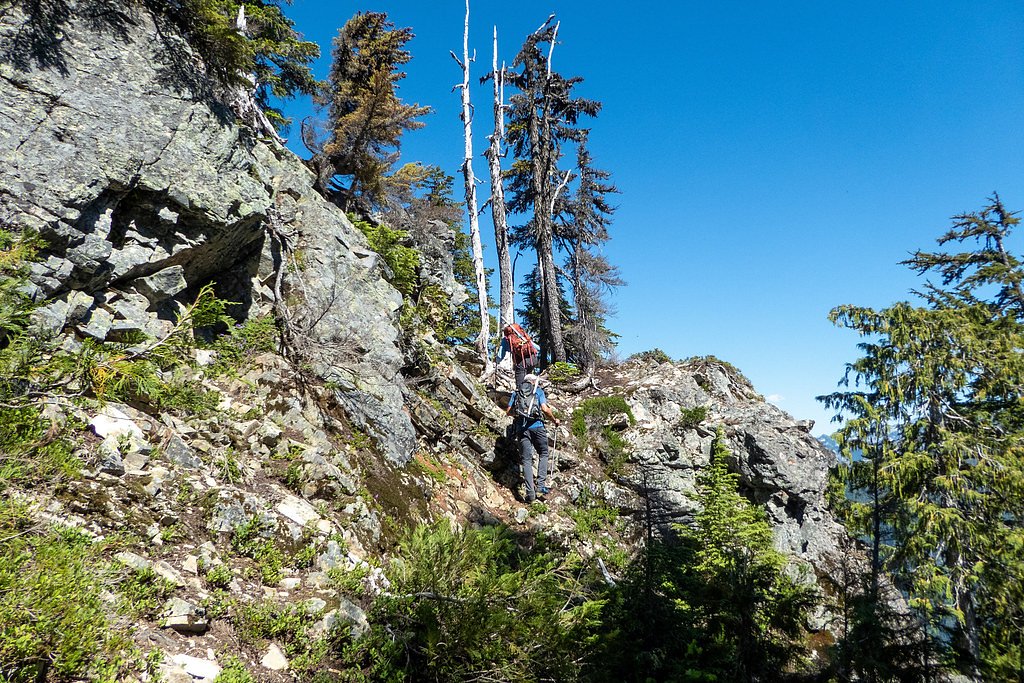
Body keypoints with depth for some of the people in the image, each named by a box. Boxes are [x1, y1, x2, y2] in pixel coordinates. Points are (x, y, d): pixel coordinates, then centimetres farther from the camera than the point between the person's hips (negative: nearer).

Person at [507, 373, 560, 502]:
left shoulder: (516, 393, 18)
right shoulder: (538, 391, 11)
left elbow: (508, 412, 12)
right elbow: (545, 409, -2)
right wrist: (554, 420, 14)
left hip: (521, 427, 2)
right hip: (536, 425, -2)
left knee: (526, 460, 3)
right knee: (543, 454, 17)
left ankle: (530, 493, -4)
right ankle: (541, 485, 4)